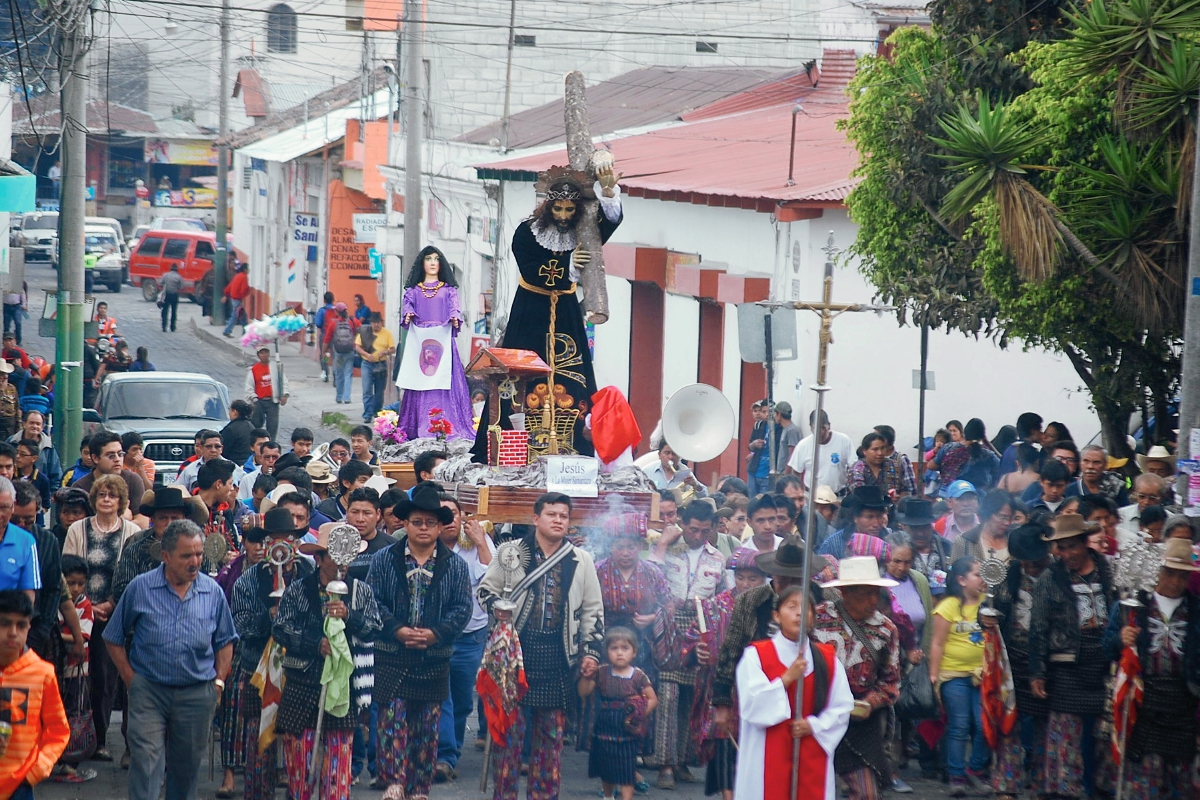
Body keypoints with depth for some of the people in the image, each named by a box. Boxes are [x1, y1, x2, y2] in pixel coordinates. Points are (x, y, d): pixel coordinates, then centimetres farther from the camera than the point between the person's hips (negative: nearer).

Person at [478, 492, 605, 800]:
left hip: (558, 656, 2)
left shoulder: (581, 560, 8)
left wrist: (591, 650, 6)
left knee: (551, 728, 5)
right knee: (510, 723, -2)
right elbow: (487, 589, 10)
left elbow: (592, 610, 13)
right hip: (516, 648, -2)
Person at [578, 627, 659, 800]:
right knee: (606, 772, 17)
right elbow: (584, 692, -1)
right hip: (604, 730, 3)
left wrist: (641, 714, -16)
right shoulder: (601, 673, -1)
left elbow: (652, 699, -2)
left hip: (627, 732, -3)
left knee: (626, 773, -4)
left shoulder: (638, 676, -7)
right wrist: (586, 675, -18)